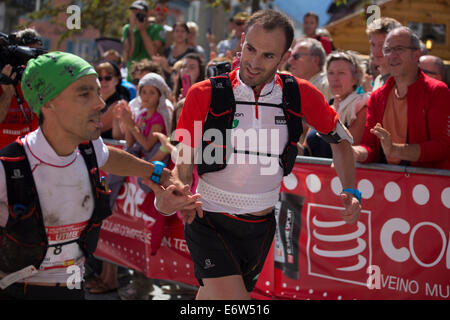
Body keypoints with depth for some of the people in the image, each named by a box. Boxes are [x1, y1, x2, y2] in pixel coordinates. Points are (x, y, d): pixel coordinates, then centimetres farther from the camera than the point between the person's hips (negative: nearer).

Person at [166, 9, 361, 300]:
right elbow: (184, 164, -6)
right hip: (210, 224, -3)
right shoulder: (205, 95, -12)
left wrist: (351, 192, -1)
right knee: (231, 300, -24)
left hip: (261, 227, 3)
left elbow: (340, 138, 10)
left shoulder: (300, 95, -6)